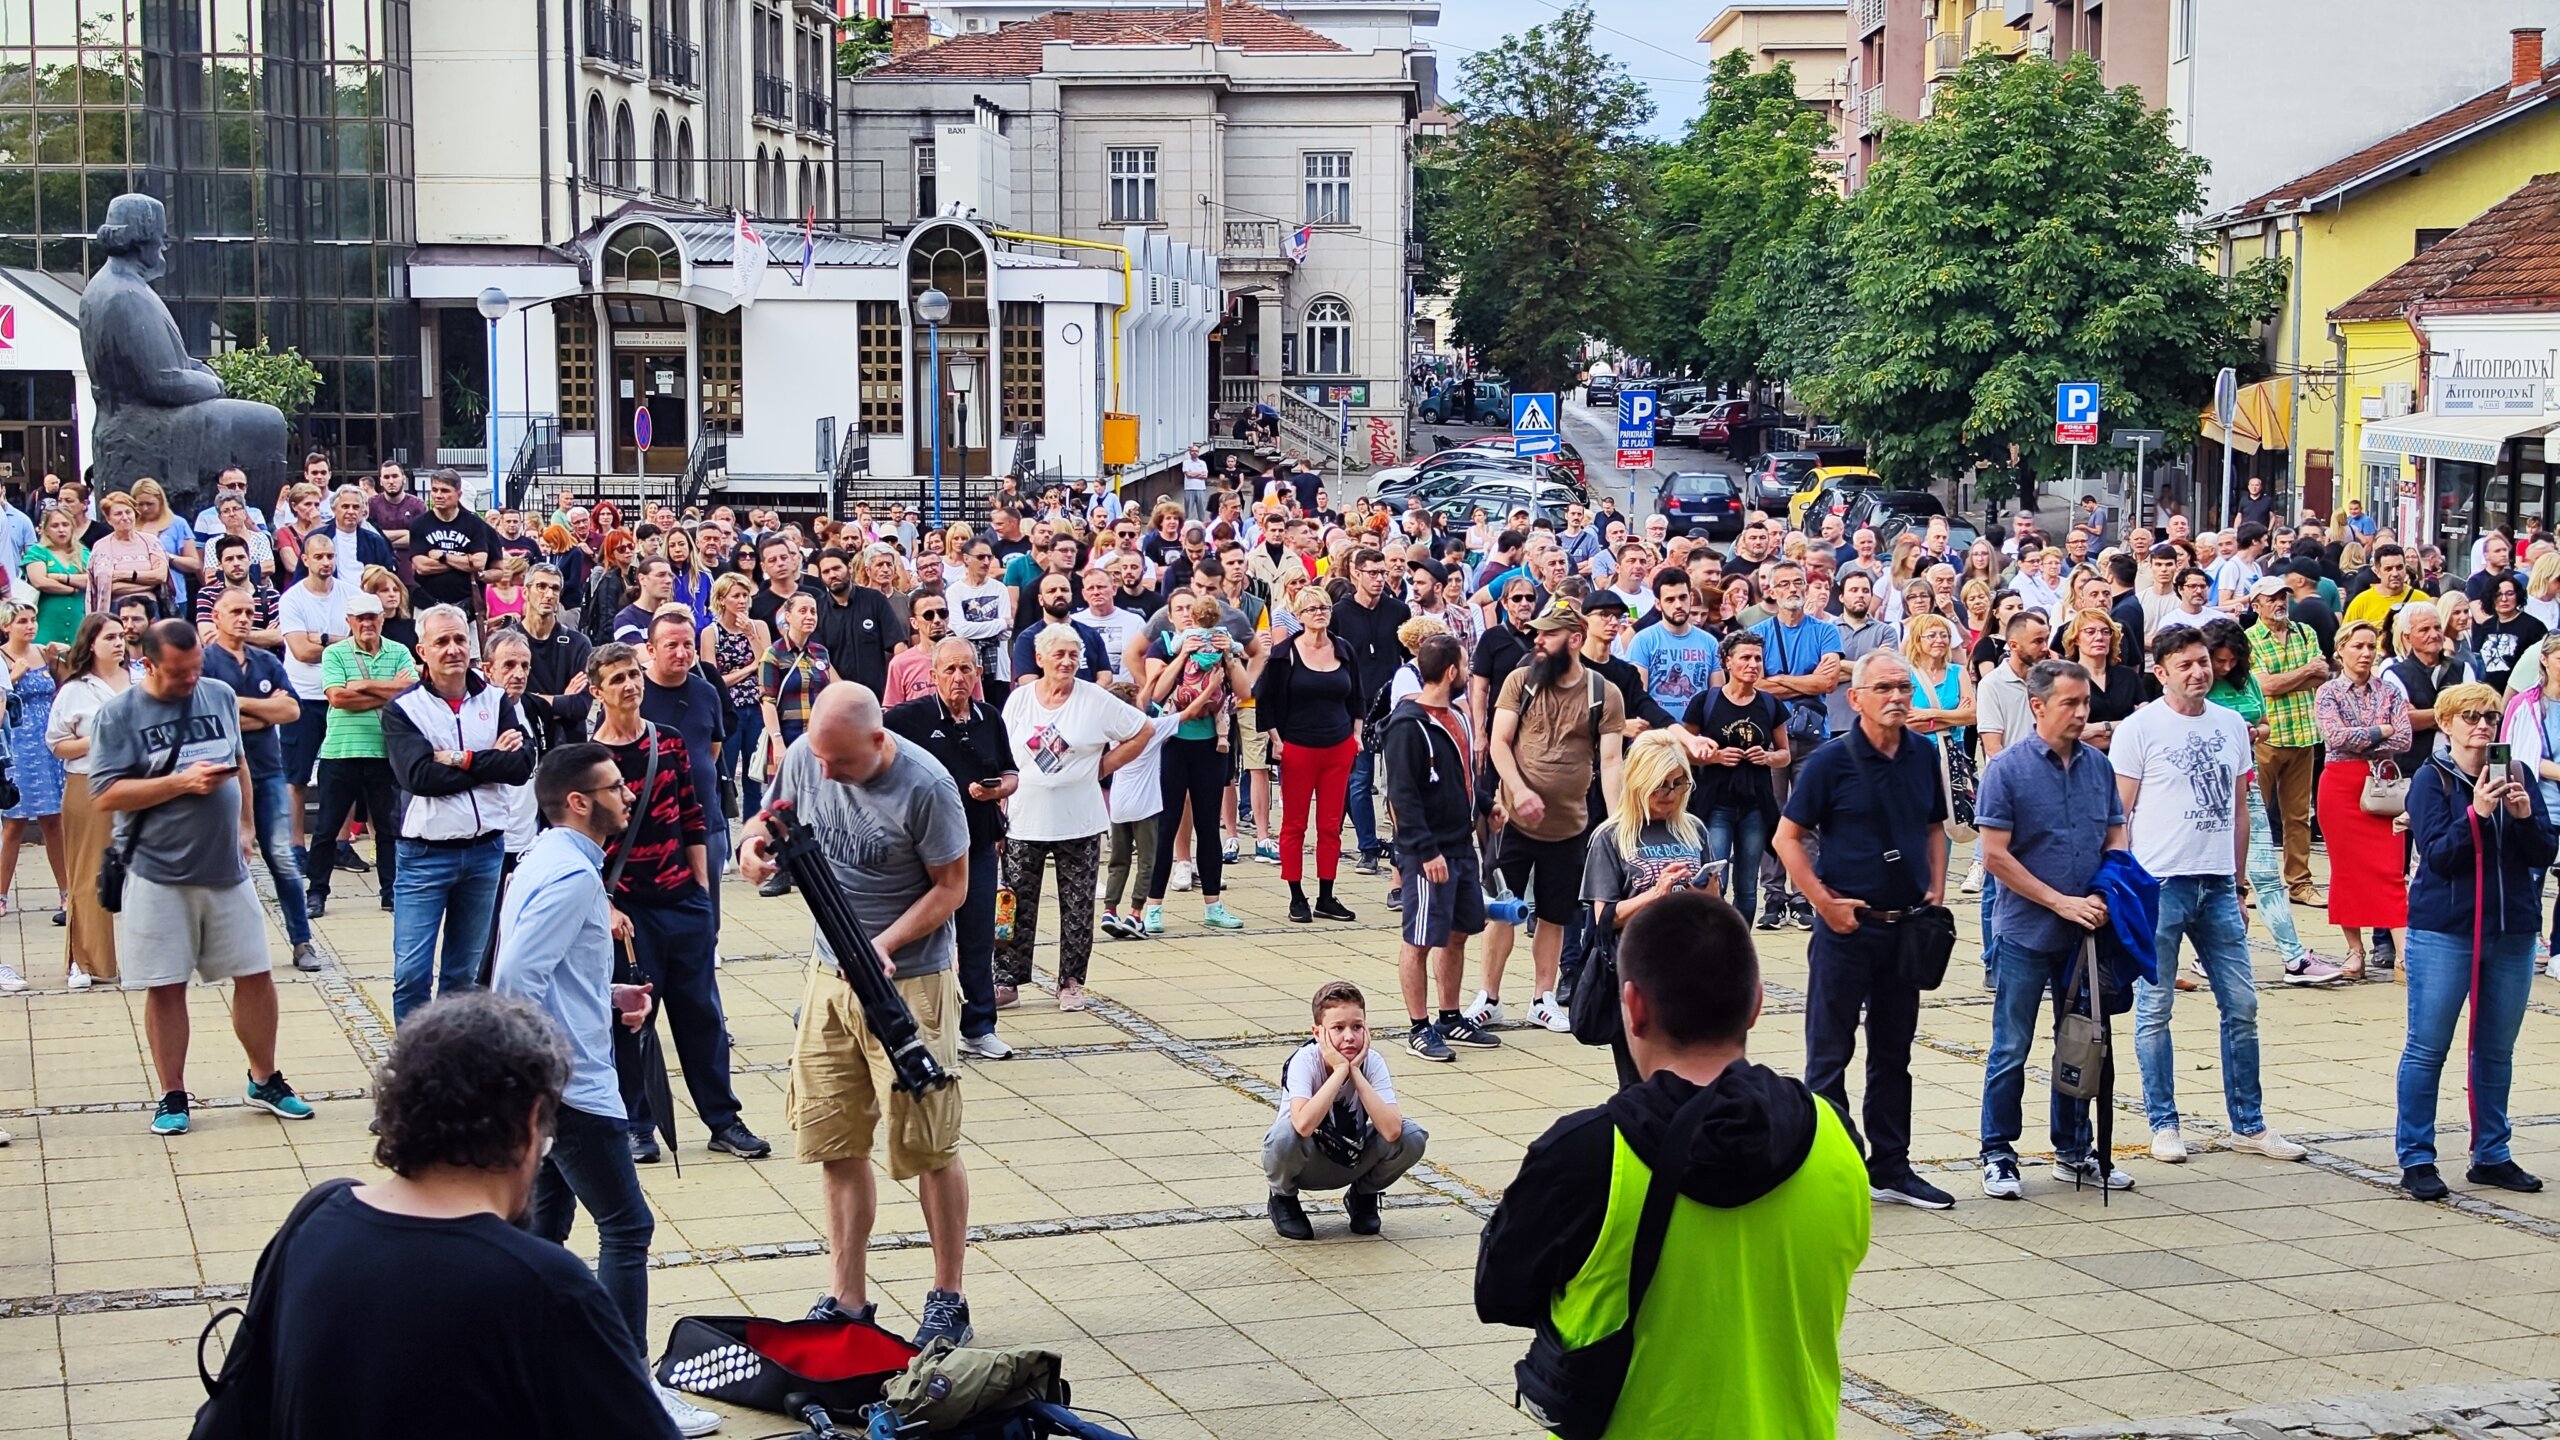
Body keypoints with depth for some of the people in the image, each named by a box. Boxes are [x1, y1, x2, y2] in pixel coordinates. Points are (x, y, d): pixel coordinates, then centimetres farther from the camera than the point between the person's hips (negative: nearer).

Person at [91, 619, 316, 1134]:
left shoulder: (221, 696, 7)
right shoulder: (119, 715, -7)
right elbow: (105, 795, -13)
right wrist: (182, 783, -17)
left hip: (226, 869, 4)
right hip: (158, 874, -4)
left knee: (254, 975, 7)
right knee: (166, 987, 3)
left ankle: (264, 1080, 23)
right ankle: (172, 1096, 14)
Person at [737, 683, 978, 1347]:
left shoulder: (924, 787, -19)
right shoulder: (804, 757, -4)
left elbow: (951, 886, -11)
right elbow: (774, 818, 12)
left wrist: (885, 945, -23)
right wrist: (754, 841, -13)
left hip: (909, 982, -5)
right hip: (829, 974, 5)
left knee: (927, 1147, 1)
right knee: (835, 1144, 8)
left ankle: (948, 1299, 14)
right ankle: (847, 1299, 18)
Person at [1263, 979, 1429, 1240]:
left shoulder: (1372, 1062, -17)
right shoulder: (1304, 1061, -25)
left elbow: (1391, 1131, -31)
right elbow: (1304, 1124, -44)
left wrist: (1355, 1072, -31)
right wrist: (1341, 1070, -37)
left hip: (1352, 1163, 3)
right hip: (1307, 1164, -3)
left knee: (1411, 1138, -22)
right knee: (1287, 1134, -37)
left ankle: (1363, 1197, 7)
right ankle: (1283, 1199, -2)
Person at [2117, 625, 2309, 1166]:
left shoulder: (2231, 726, 11)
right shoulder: (2140, 729, -3)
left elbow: (2239, 811, 17)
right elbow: (2118, 815, -3)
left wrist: (2238, 885, 15)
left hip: (2217, 886, 5)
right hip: (2158, 883, -5)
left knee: (2241, 1005, 6)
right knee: (2154, 1010, 2)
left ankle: (2249, 1124, 15)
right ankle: (2163, 1125, 12)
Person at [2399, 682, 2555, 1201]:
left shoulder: (2518, 775, 6)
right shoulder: (2431, 779, -4)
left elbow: (2545, 854, 2)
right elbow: (2437, 856, -13)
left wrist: (2525, 816, -15)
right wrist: (2476, 813, -24)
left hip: (2513, 933, 4)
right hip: (2444, 932, -4)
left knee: (2496, 1051, 11)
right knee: (2426, 1048, -1)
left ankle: (2491, 1155, 20)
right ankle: (2416, 1159, 5)